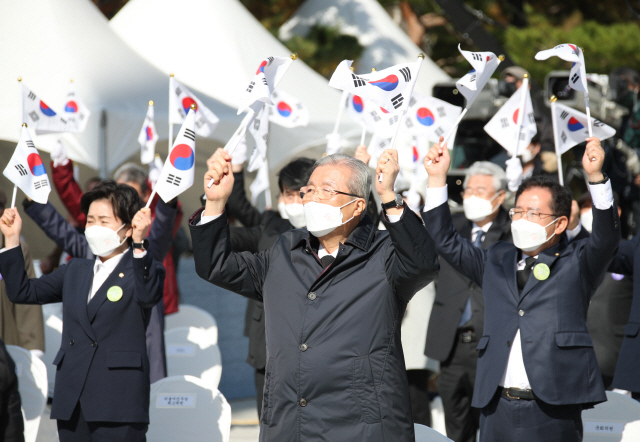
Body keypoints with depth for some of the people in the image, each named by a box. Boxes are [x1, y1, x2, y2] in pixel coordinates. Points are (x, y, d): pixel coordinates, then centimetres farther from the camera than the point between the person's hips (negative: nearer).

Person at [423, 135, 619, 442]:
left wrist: (595, 176, -22)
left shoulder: (577, 263, 7)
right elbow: (447, 242, 18)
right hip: (497, 407, 4)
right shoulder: (497, 261, 19)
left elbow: (607, 237, -9)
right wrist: (437, 177, 10)